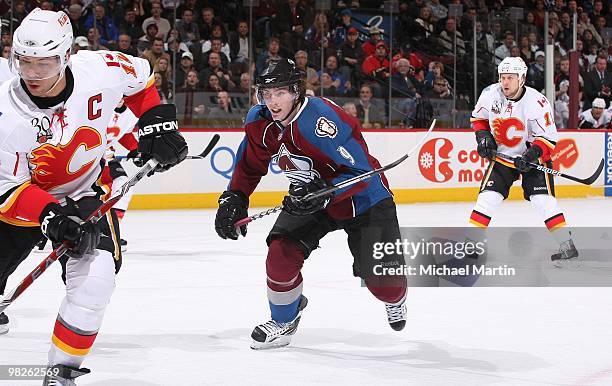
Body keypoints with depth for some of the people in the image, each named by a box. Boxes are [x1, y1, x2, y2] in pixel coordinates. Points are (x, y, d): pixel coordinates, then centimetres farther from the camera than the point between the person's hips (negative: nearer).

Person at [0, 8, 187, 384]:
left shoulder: (101, 70, -22)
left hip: (85, 192, 0)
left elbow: (141, 77, 3)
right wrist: (50, 215, -36)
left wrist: (158, 123, -2)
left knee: (95, 281, -21)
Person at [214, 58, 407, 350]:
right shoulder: (260, 122, -11)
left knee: (378, 276, -7)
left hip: (362, 198, -5)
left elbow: (361, 172, -31)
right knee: (281, 252, -15)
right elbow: (249, 164, 7)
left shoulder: (323, 120, -34)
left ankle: (395, 299, 33)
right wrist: (233, 198, -6)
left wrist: (322, 193, -41)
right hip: (308, 196, 6)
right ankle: (284, 320, 11)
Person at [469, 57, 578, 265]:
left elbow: (548, 138, -19)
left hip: (533, 157, -4)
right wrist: (484, 137, -6)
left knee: (542, 200, -15)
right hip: (502, 155, 4)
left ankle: (567, 246, -9)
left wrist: (532, 156, -32)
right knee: (487, 197, -7)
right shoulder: (491, 94, -10)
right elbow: (478, 117, 10)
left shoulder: (536, 102, -23)